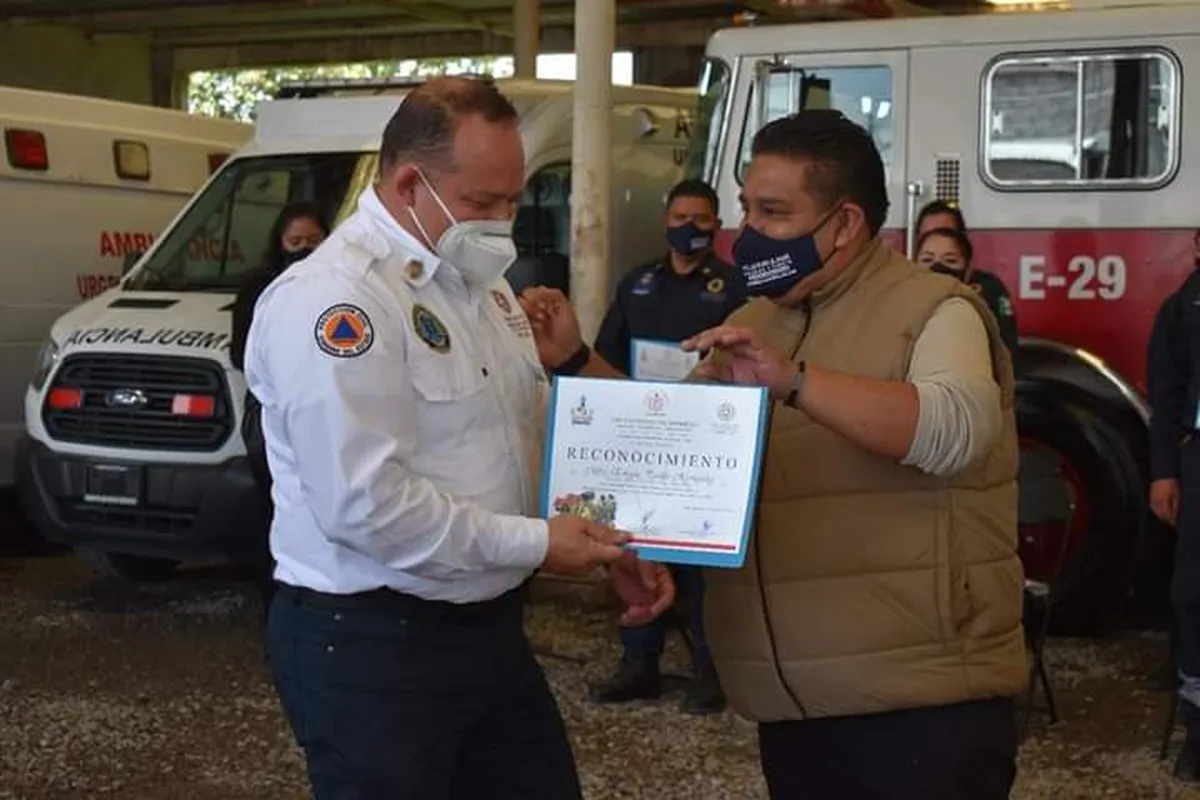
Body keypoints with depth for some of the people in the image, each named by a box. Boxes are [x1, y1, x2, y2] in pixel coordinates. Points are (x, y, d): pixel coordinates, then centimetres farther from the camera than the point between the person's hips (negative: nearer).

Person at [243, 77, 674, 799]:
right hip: (371, 649, -9)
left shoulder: (481, 282, 11)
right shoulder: (331, 301, -19)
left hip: (491, 627, 9)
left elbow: (537, 440, 18)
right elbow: (365, 504, -26)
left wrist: (611, 546, 4)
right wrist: (533, 543, -20)